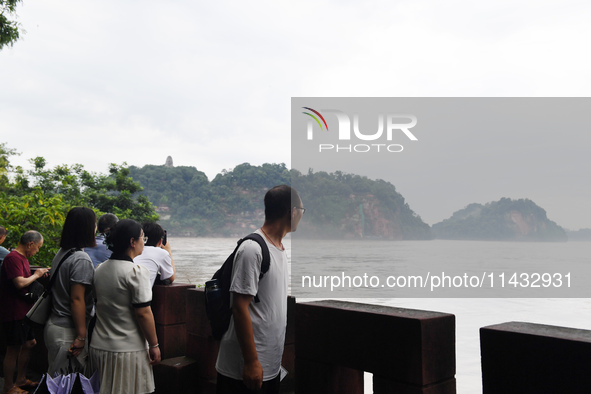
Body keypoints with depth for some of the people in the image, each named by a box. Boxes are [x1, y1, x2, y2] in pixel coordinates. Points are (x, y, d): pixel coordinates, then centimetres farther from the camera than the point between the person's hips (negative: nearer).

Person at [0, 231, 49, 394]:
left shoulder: (22, 258, 15)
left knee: (29, 344, 18)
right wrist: (36, 275, -12)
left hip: (23, 311, 11)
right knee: (13, 349, 0)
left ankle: (21, 380, 32)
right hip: (14, 313, -11)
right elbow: (20, 283, -27)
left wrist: (39, 274, 9)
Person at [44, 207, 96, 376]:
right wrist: (81, 336, -18)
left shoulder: (61, 253, 9)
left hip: (54, 323, 9)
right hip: (68, 331, -9)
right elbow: (77, 299, -21)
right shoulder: (81, 259, -18)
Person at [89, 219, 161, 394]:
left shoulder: (100, 269, 7)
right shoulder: (136, 271, -16)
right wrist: (154, 345, -9)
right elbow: (143, 313, -18)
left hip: (99, 346, 7)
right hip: (128, 350, -7)